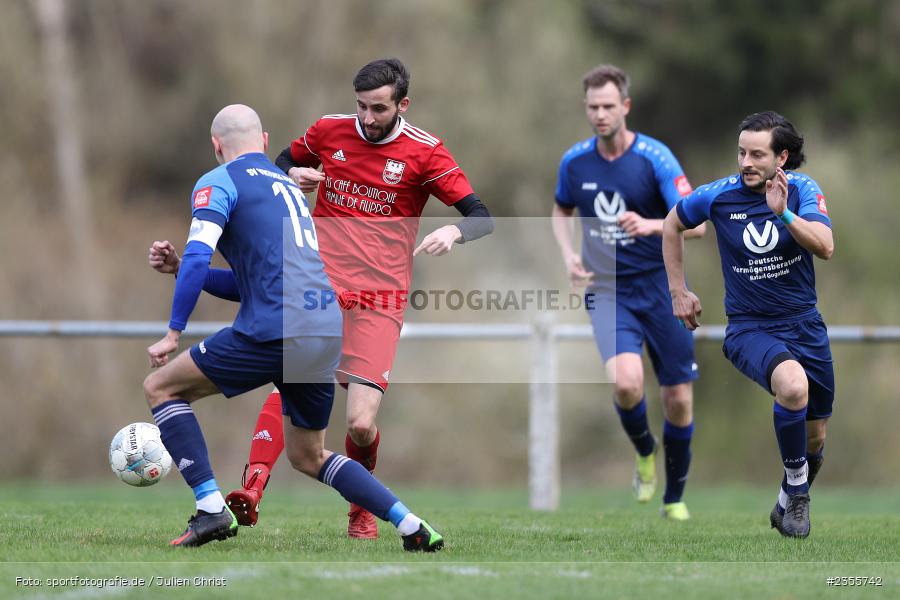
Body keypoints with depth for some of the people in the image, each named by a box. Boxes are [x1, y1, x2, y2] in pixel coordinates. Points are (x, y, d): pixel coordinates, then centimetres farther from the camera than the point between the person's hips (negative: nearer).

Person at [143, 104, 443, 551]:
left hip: (276, 330, -8)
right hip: (327, 333, 8)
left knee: (161, 386, 8)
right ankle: (413, 527, 10)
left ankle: (211, 509, -5)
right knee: (309, 457, 23)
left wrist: (173, 333, -5)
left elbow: (197, 258, -11)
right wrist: (180, 267, 29)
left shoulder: (219, 182, 3)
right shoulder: (288, 186, 28)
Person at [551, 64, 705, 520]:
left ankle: (674, 498, 23)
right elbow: (562, 211, 20)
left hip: (660, 289, -1)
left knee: (678, 398, 2)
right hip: (607, 290, 1)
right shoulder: (574, 161, -1)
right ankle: (644, 453, 7)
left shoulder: (655, 157, -12)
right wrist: (568, 253, 1)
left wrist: (651, 225, -37)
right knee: (626, 381, -25)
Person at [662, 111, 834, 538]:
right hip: (750, 327, -3)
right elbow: (672, 225, 12)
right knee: (794, 386, -34)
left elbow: (825, 247, -22)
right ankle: (796, 485, -16)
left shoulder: (802, 189, -7)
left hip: (804, 323, 3)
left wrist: (783, 213, -37)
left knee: (814, 438, 9)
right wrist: (678, 292, 12)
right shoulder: (719, 195, -8)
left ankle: (791, 501, 35)